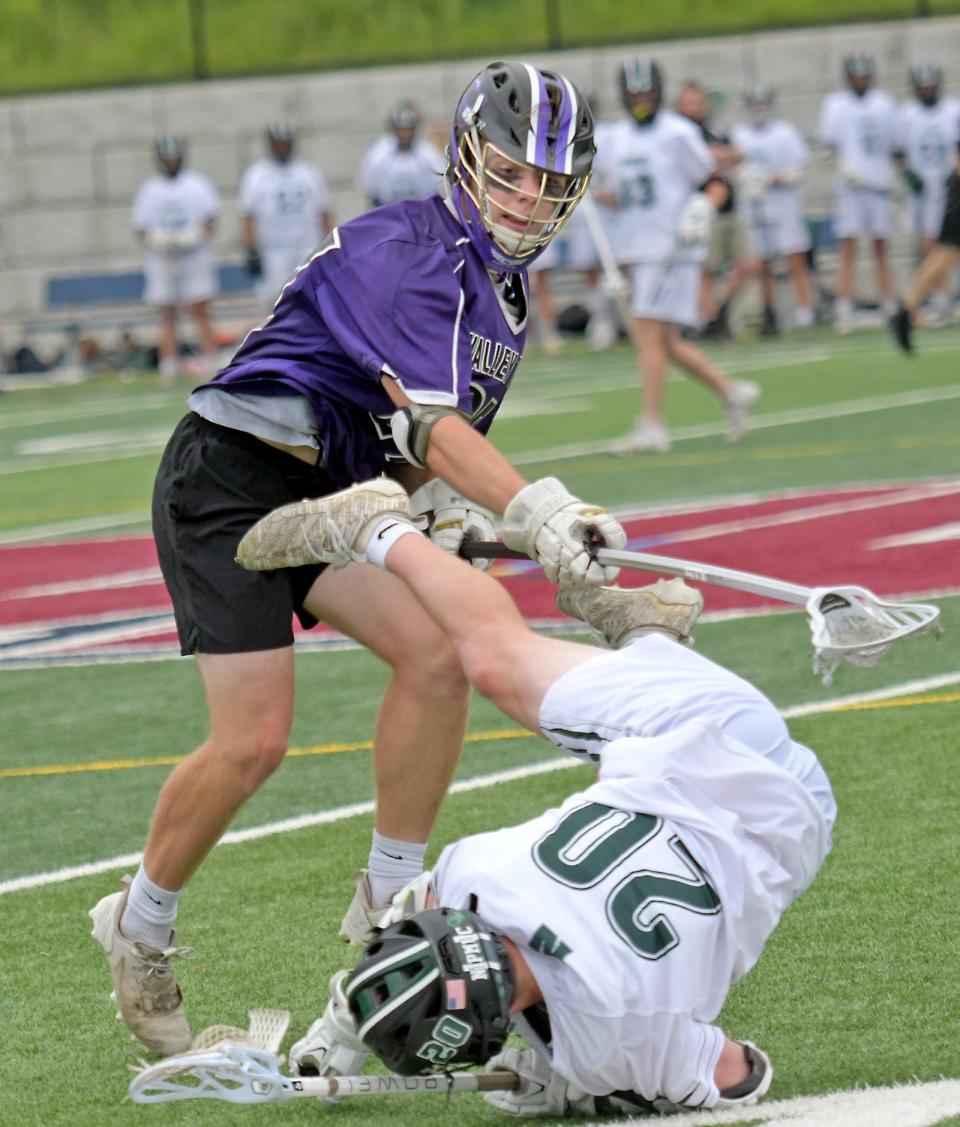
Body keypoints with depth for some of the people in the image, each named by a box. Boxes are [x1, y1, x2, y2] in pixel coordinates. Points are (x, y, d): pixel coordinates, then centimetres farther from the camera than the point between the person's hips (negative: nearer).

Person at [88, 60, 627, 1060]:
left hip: (331, 492, 9)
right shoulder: (401, 251, -19)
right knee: (254, 737, -13)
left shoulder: (504, 291, 12)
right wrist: (533, 509, -42)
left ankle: (389, 904, 0)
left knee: (436, 653, -13)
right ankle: (139, 928, 9)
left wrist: (447, 508, -4)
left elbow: (425, 440, 18)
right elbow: (426, 420, -30)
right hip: (228, 478, -8)